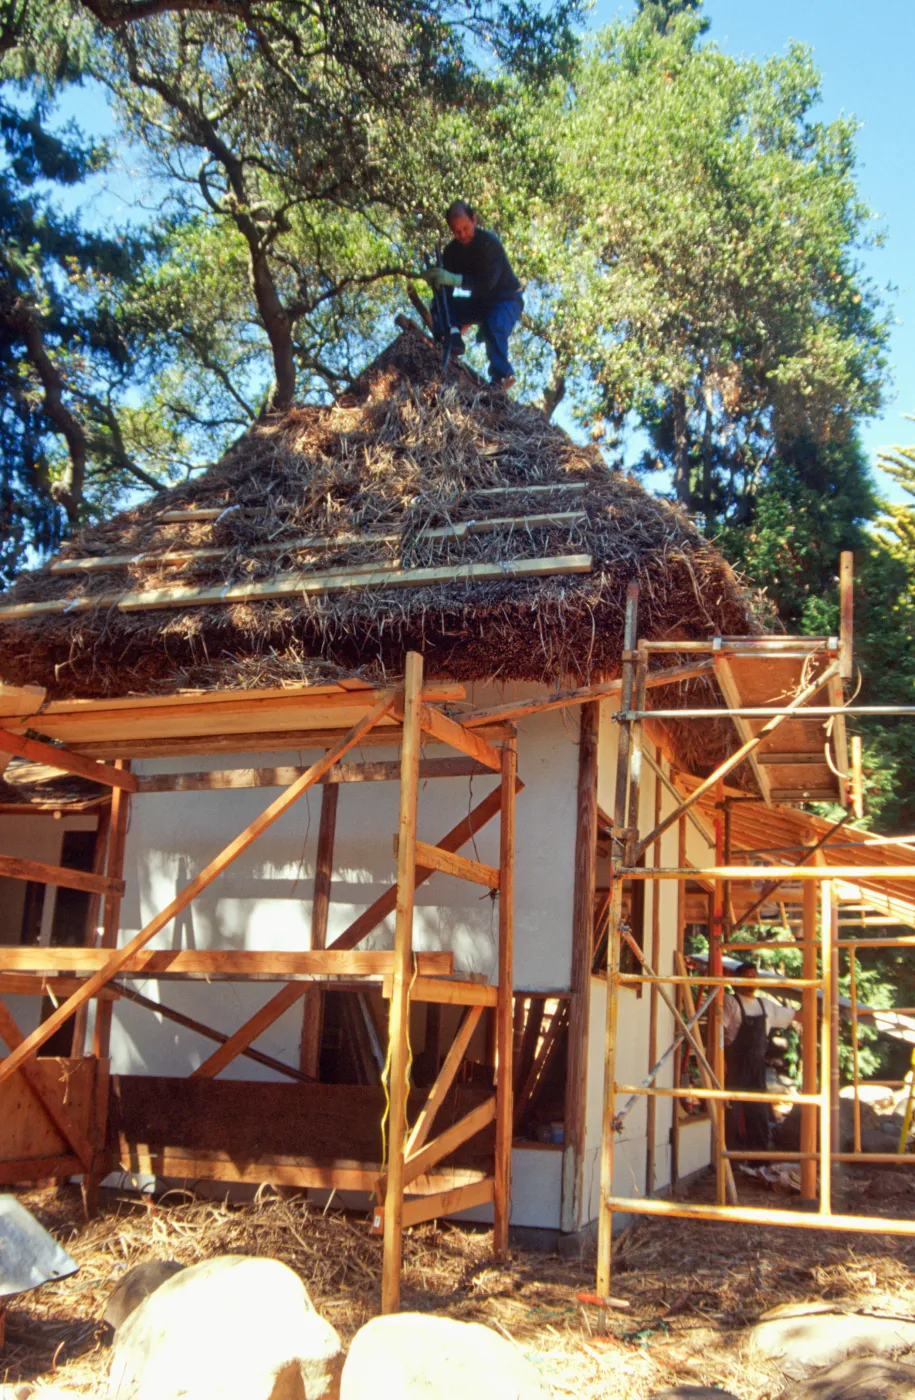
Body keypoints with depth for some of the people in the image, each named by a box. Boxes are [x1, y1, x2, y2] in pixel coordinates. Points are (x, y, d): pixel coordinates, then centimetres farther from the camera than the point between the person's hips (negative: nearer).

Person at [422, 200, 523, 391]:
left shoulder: (489, 243, -22)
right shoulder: (452, 251, -5)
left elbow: (488, 281, -36)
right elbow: (445, 287, -5)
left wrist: (455, 279, -46)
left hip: (506, 299, -6)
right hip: (479, 303, 6)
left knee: (493, 325, -37)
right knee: (438, 304, -14)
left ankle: (501, 376, -30)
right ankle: (453, 341, -30)